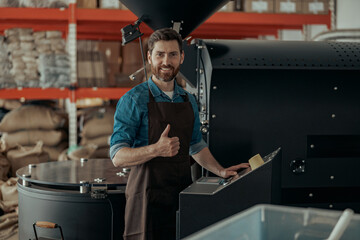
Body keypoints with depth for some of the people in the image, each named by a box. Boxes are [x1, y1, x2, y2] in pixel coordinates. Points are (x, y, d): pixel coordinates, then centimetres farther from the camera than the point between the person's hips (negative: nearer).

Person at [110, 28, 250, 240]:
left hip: (182, 195, 5)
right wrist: (157, 149, -24)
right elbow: (118, 156, -11)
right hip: (149, 197, -5)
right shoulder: (134, 100, -6)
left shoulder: (188, 100, 13)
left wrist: (221, 171, 12)